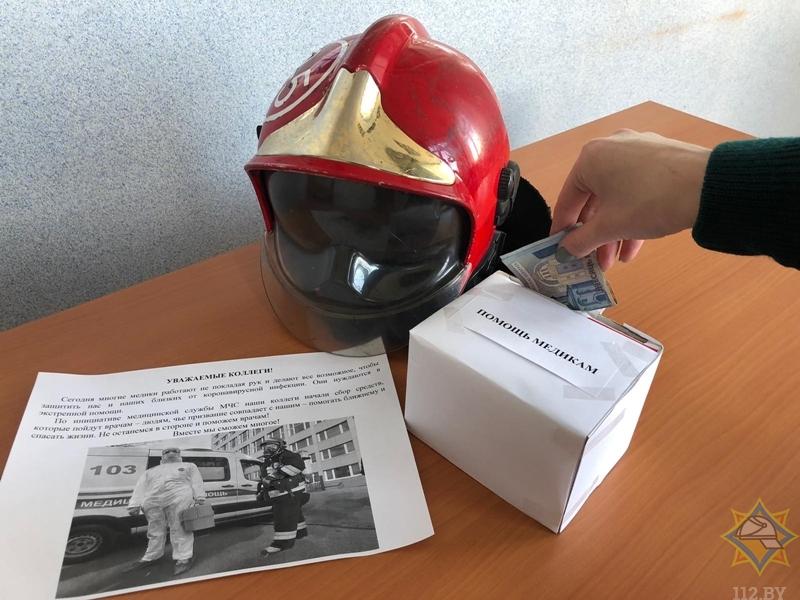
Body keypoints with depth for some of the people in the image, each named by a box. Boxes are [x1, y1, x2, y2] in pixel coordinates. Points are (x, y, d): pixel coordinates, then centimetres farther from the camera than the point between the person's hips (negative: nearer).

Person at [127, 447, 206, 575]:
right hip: (152, 501, 4)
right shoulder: (151, 471, 30)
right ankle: (151, 557, 23)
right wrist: (134, 506, 2)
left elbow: (197, 483, 12)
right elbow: (140, 488, 18)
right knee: (155, 530, 8)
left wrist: (199, 499, -3)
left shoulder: (189, 466, 25)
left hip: (179, 498, -3)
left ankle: (183, 559, -12)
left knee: (179, 529, -12)